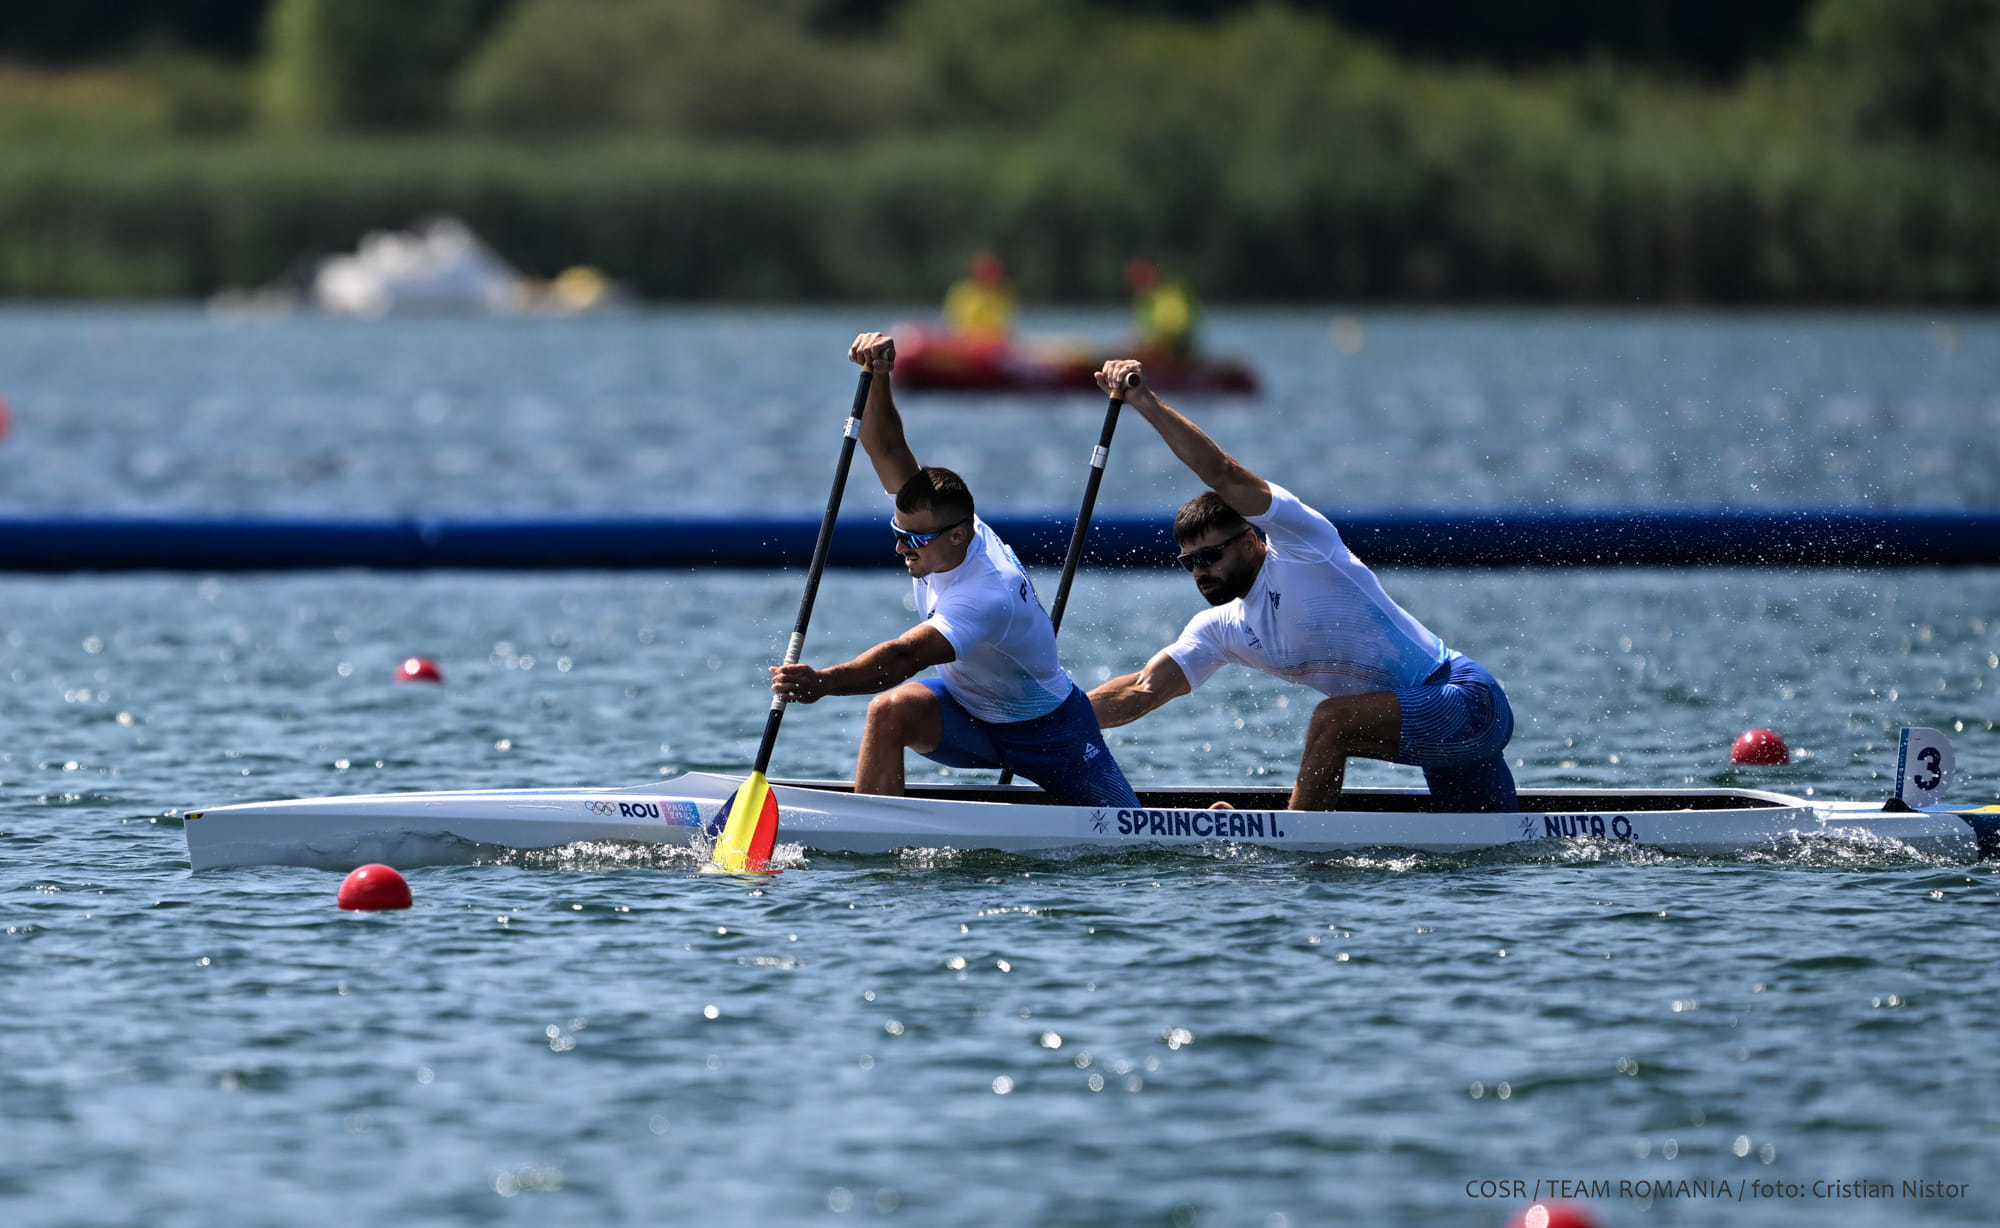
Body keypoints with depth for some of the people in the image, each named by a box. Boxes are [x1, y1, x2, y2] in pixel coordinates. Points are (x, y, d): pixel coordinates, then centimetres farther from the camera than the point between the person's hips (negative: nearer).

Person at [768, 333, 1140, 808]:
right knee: (891, 710, -26)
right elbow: (888, 451, -19)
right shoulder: (941, 521, -15)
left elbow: (905, 657, -49)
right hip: (968, 712, 6)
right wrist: (878, 376, -35)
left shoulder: (987, 595, -38)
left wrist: (822, 682, -62)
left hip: (1046, 729, -6)